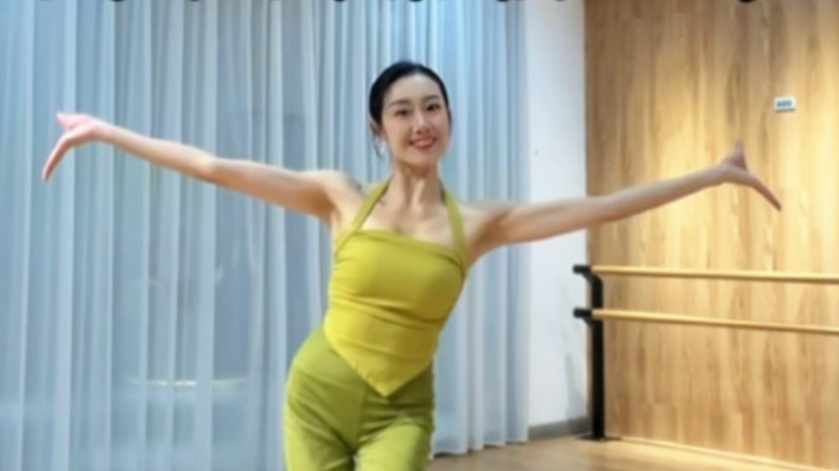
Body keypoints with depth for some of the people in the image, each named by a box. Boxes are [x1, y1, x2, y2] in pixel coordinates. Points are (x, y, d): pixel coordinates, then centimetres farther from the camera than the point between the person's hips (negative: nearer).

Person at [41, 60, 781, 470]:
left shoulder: (477, 223, -3)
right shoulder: (343, 198, -5)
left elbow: (598, 207, -3)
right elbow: (216, 168, -5)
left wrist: (715, 174, -2)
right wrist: (106, 131, -3)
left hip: (400, 409, 0)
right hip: (319, 392, 1)